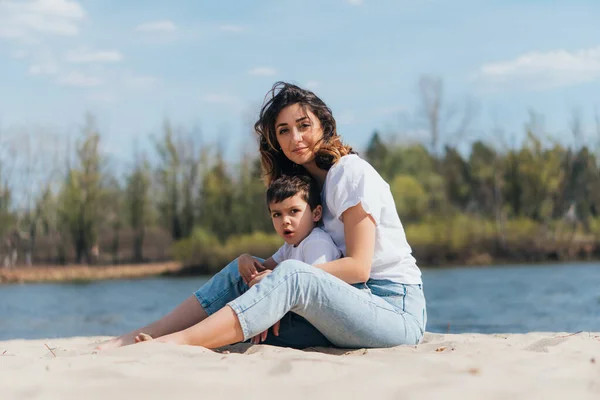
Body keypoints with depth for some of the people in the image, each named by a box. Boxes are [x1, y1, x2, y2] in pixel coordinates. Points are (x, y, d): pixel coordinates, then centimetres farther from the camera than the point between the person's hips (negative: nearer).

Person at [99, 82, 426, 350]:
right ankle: (131, 339, -15)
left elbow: (358, 266, -15)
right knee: (243, 271, -5)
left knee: (291, 274, -31)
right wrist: (275, 301, -11)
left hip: (396, 309, -7)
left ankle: (173, 342, -40)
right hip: (350, 306, 7)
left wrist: (278, 280, -17)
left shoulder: (352, 172, -8)